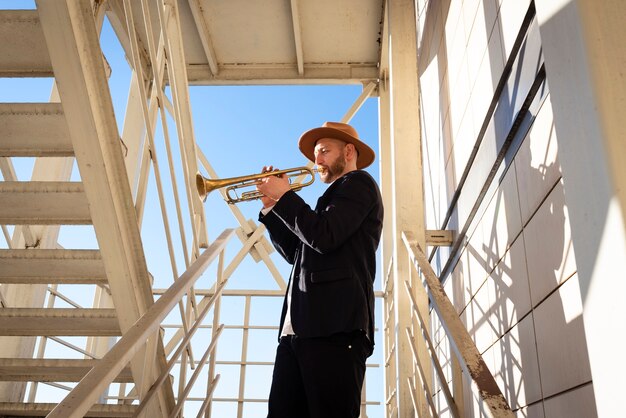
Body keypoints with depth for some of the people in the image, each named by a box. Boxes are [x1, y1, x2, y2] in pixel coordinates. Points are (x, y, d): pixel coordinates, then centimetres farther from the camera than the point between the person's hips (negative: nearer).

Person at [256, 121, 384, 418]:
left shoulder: (358, 182, 4)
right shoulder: (335, 196, 31)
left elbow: (323, 236, -13)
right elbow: (295, 252, 28)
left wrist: (284, 196, -1)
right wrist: (271, 208, 19)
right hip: (299, 327, 9)